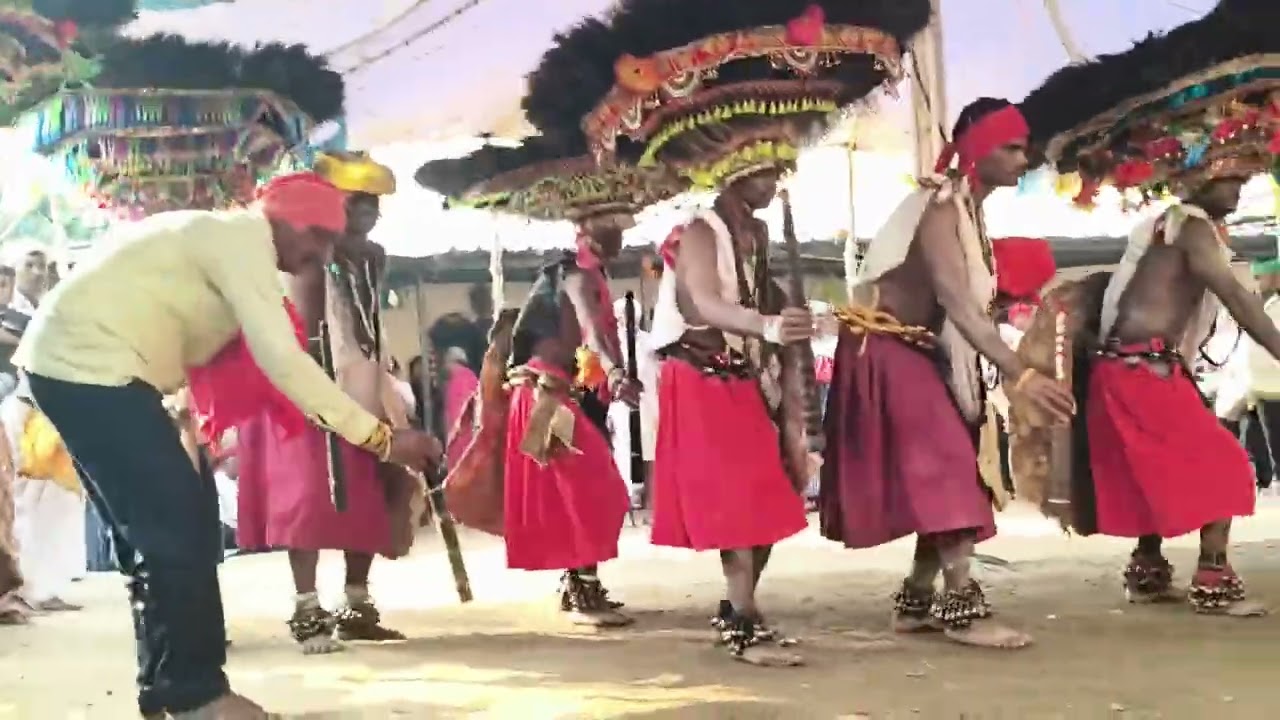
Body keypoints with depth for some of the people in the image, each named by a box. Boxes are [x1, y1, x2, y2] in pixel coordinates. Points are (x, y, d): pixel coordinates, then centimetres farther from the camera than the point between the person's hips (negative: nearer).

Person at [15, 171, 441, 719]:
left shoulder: (221, 238, 19)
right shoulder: (242, 237, -12)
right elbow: (282, 359, -21)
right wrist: (379, 436, -22)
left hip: (68, 362, 11)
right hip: (89, 366, -11)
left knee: (155, 531, 14)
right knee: (181, 527, -8)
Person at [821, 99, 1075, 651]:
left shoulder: (970, 209, 7)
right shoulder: (942, 211, -24)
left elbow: (967, 301, 7)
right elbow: (957, 304, -36)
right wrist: (1021, 375, -43)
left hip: (920, 351, 10)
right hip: (886, 350, -10)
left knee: (940, 473, 10)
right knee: (946, 467, -15)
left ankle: (917, 599, 18)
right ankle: (962, 606, -12)